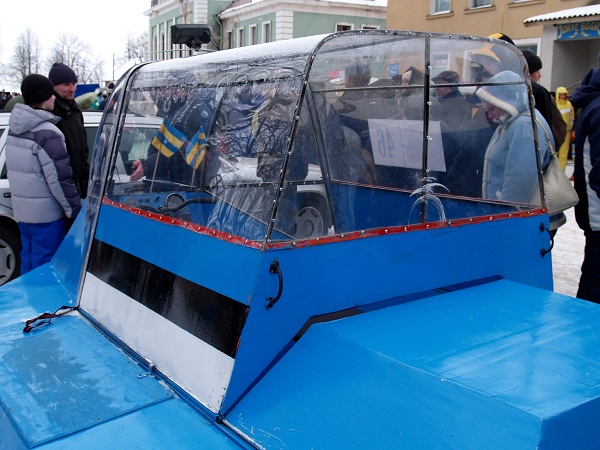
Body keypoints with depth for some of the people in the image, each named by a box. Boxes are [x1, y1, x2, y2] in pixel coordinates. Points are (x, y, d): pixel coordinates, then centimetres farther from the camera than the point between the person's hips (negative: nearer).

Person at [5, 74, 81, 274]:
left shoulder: (15, 129, 8)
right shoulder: (47, 132, -19)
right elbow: (60, 177, -20)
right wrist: (75, 209, -12)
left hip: (22, 208, 8)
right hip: (45, 212, -8)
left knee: (28, 260, 20)